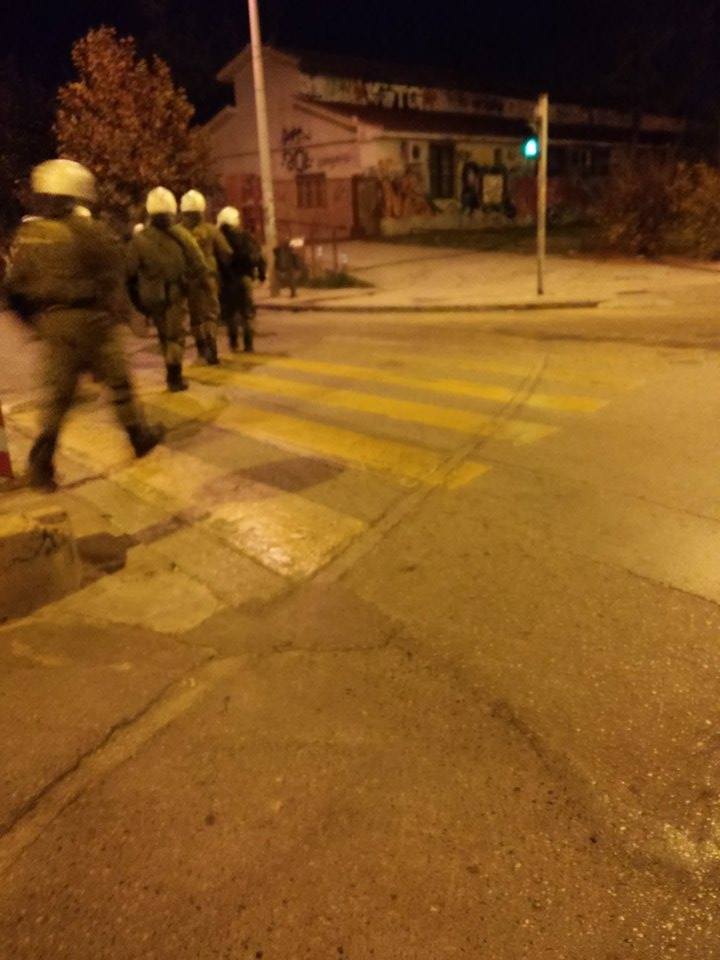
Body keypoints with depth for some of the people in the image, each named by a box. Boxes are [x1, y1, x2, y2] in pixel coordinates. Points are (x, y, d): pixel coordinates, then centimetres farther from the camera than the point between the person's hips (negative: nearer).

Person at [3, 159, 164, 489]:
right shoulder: (86, 230, -9)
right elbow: (110, 275, -8)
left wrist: (34, 318, 19)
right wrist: (119, 308, 5)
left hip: (51, 322, 5)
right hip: (90, 318, -5)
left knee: (58, 392, 9)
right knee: (118, 381, 11)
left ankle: (41, 461, 4)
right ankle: (139, 435, 25)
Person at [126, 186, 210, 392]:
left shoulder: (139, 239, -3)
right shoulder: (182, 235, -4)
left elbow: (130, 272, -2)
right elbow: (198, 265, -4)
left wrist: (136, 298, 8)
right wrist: (203, 286, 9)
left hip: (152, 296, 2)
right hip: (177, 294, -2)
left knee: (164, 334, 17)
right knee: (176, 335, 3)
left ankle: (173, 374, 25)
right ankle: (175, 377, -5)